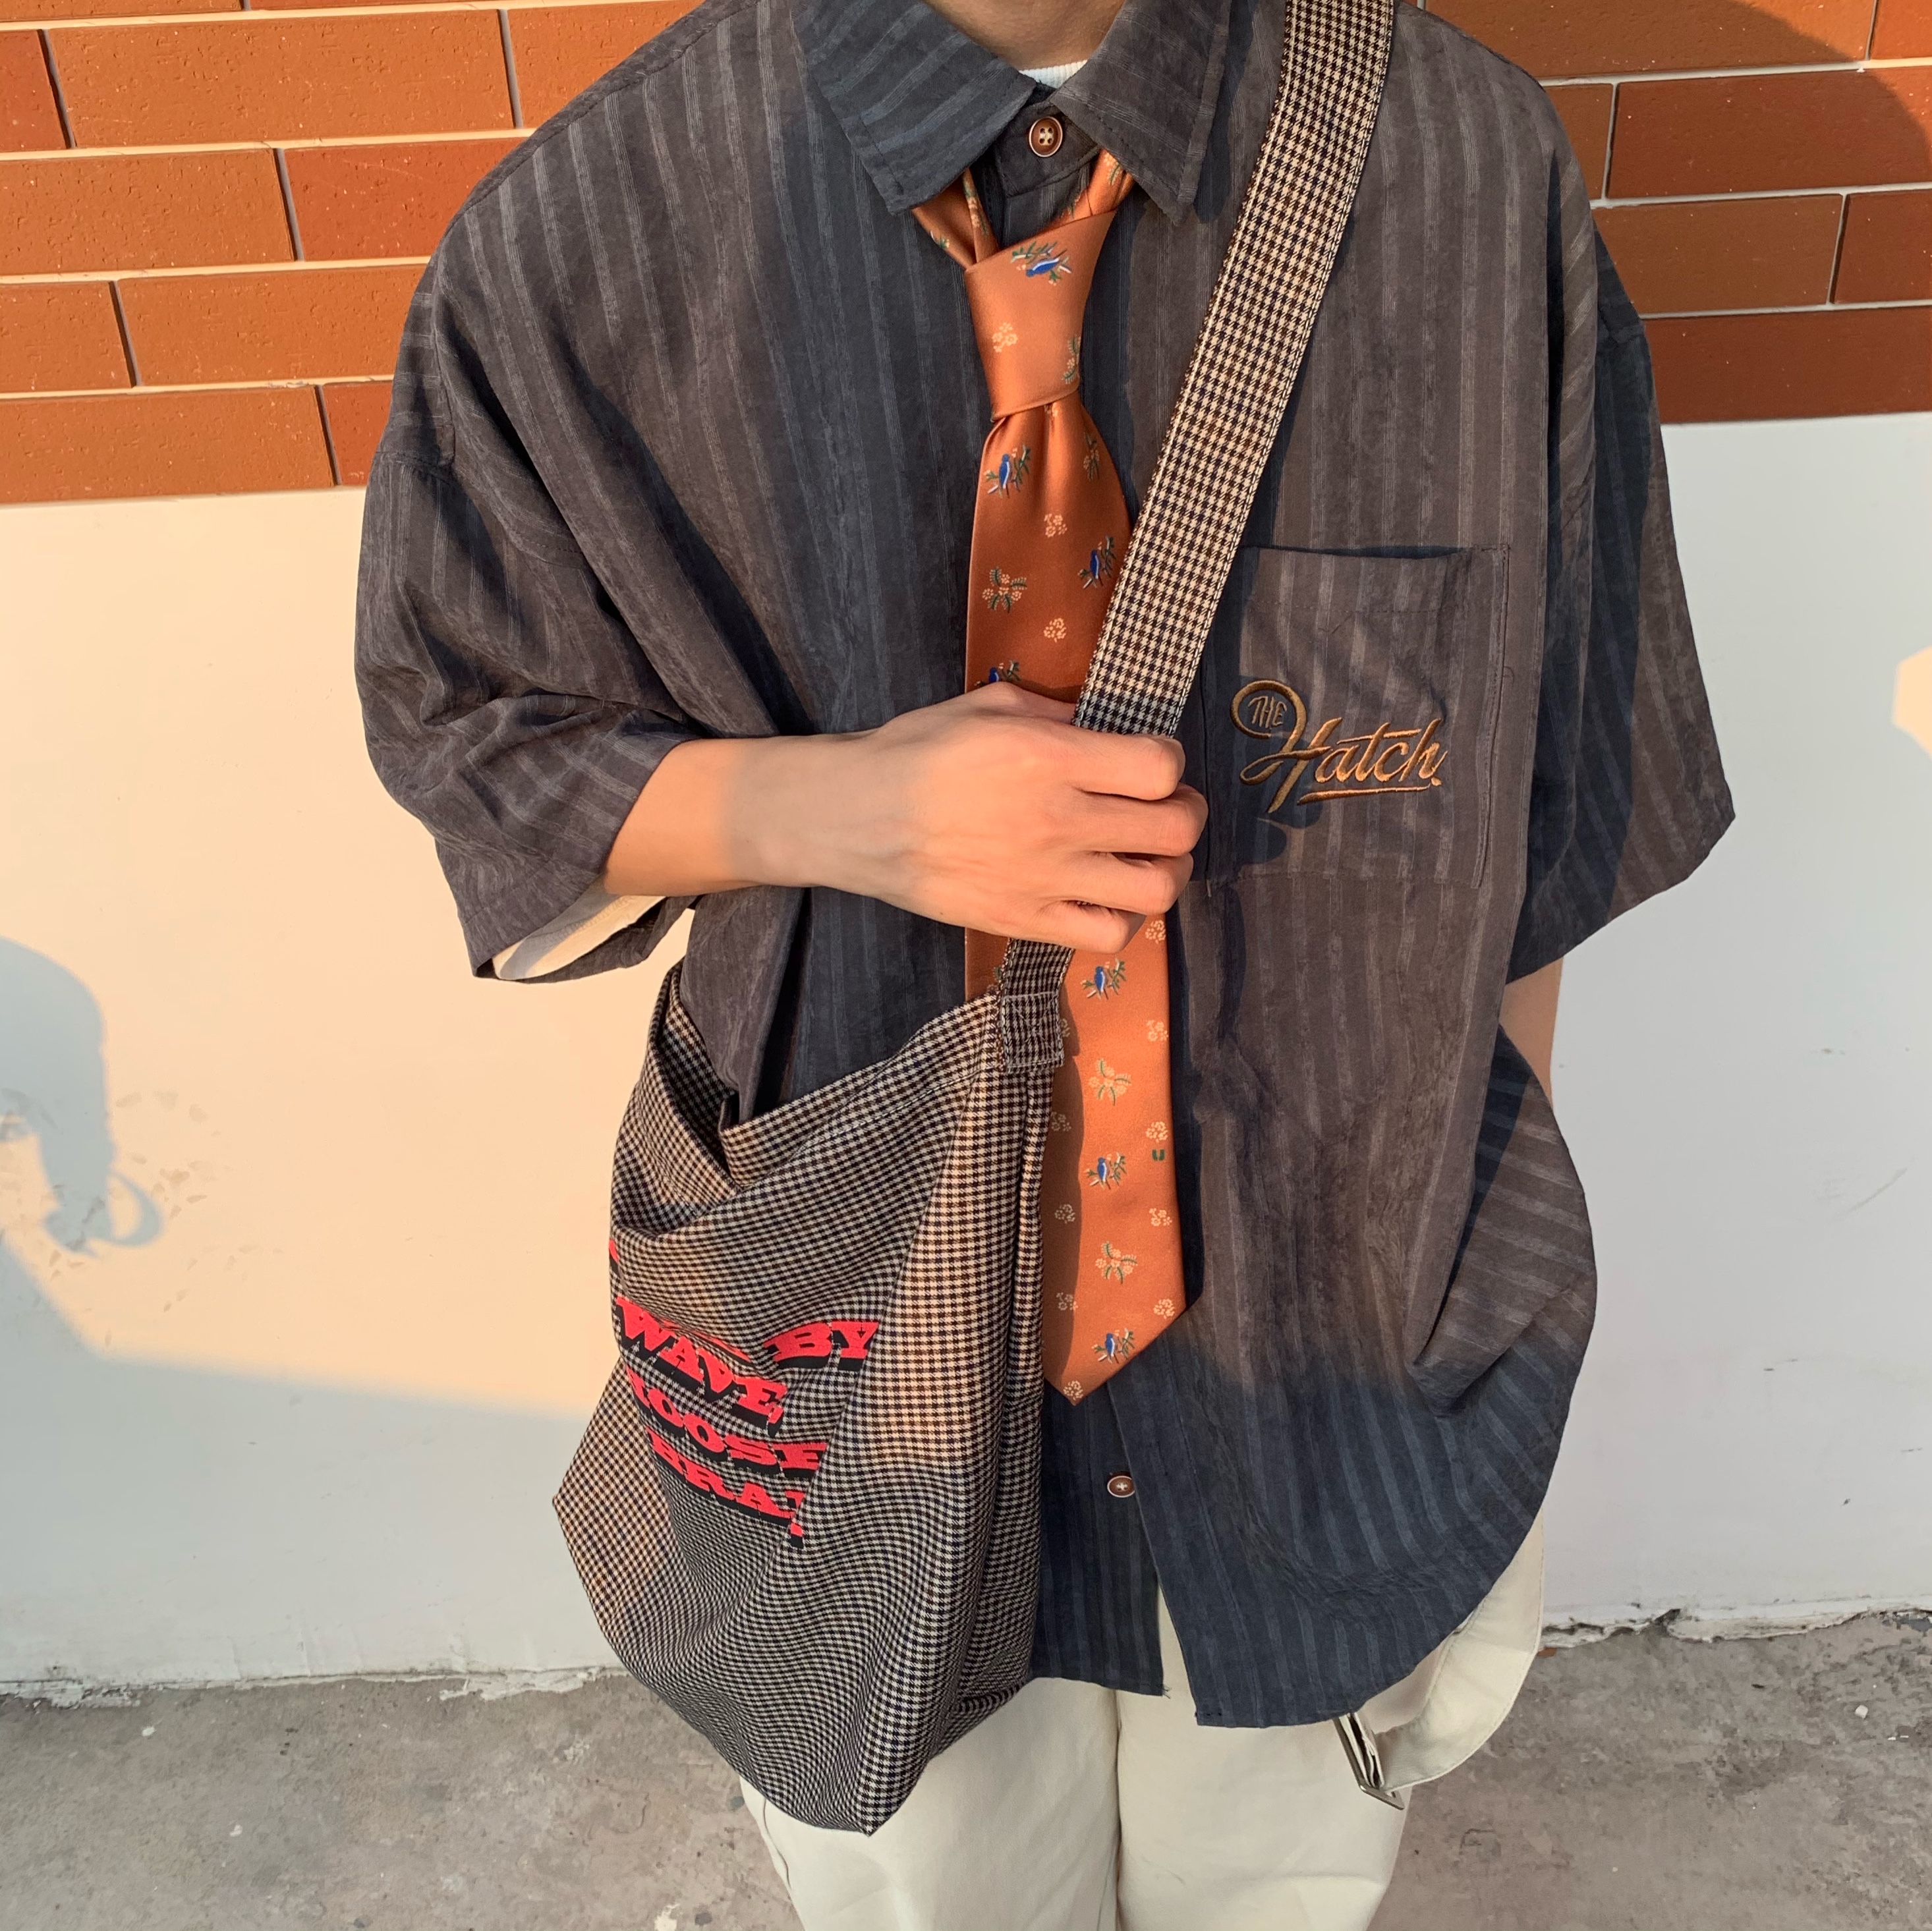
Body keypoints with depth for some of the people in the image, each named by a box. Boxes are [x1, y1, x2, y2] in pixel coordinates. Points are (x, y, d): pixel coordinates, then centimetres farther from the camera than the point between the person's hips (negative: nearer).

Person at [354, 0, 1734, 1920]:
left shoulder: (1475, 167, -15)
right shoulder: (582, 226, -15)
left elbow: (1533, 825, -5)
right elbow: (468, 733, -4)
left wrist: (1503, 1253, 4)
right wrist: (831, 807, -25)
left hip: (1332, 1335, 1)